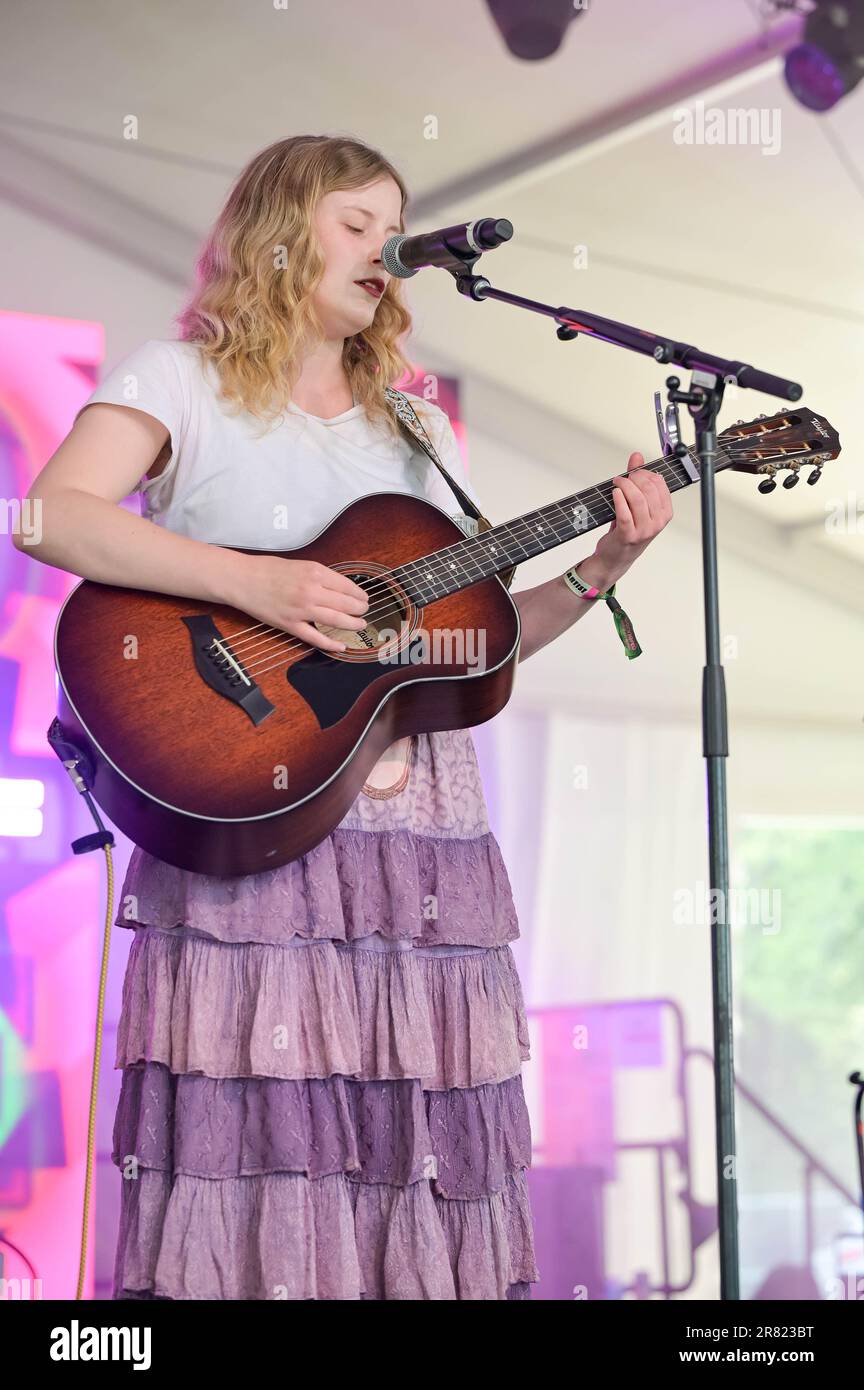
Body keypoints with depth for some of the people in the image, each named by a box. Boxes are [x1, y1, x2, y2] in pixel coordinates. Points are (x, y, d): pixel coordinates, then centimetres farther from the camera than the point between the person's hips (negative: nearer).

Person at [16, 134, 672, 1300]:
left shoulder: (416, 428, 21)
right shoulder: (181, 380, 6)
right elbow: (55, 516, -12)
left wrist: (604, 567, 4)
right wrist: (253, 583, -20)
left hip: (421, 836, 5)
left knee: (421, 1150, 2)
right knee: (250, 1129, -8)